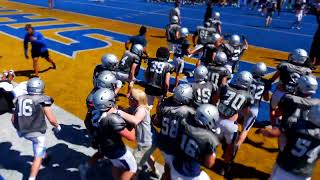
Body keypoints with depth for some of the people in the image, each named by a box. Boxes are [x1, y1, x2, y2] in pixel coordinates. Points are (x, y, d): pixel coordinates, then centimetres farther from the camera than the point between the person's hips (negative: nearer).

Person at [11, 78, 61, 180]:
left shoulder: (20, 99, 3)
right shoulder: (43, 100, -13)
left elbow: (13, 119, 8)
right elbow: (51, 119, -15)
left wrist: (19, 129, 26)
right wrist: (57, 127, 4)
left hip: (23, 132, 6)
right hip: (37, 132, -6)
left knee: (38, 145, 35)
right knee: (38, 157, 6)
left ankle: (44, 156, 53)